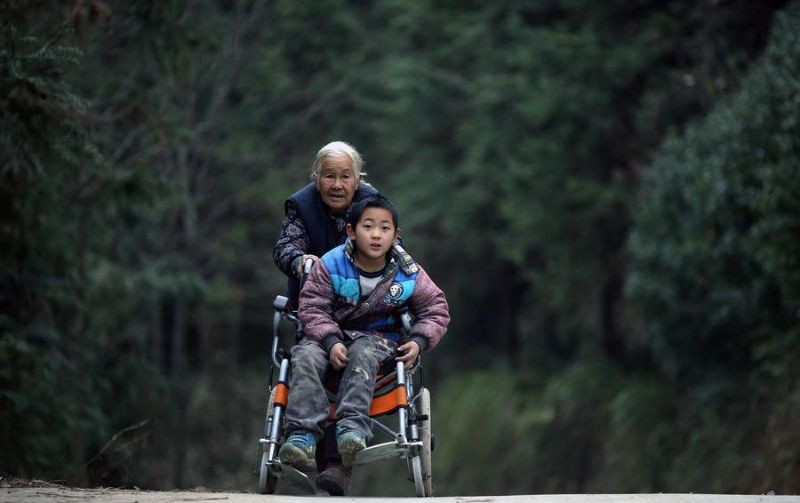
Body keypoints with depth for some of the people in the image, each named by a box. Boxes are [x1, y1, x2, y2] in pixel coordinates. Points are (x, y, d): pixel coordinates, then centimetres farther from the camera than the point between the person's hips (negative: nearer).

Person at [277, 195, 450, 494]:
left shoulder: (408, 274, -5)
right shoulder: (330, 265, -10)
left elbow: (435, 308, 6)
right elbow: (312, 307, -10)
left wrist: (419, 341, -12)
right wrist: (331, 342, -26)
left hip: (378, 337, 0)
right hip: (331, 333, 0)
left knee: (363, 354, -37)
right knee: (306, 356, -32)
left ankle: (352, 426, -51)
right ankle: (302, 433, -42)